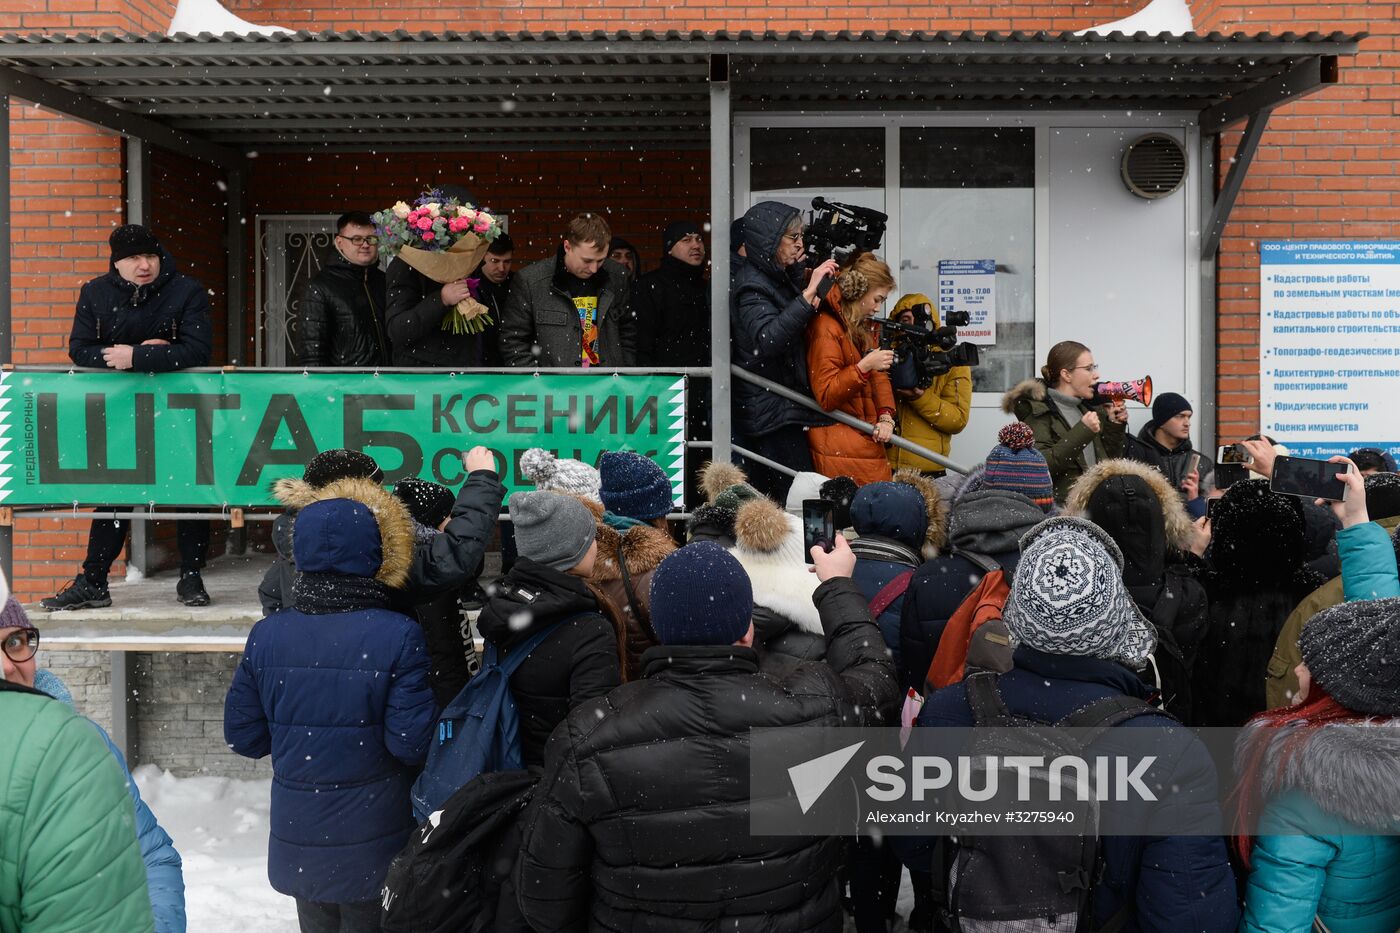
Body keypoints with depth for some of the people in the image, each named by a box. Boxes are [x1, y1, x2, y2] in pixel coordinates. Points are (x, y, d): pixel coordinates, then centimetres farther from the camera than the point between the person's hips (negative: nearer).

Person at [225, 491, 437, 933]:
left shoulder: (265, 635, -8)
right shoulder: (399, 636, -20)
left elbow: (243, 736, 0)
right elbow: (412, 742, -21)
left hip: (298, 840, 3)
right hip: (374, 846, -3)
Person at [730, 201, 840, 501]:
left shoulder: (778, 276, 16)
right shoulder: (752, 285, -13)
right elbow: (767, 339, -30)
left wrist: (798, 273, 16)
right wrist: (808, 294, -32)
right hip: (770, 410, -9)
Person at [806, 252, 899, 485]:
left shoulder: (862, 328, 18)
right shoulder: (826, 327, -12)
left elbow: (879, 377, 15)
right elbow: (825, 396, -16)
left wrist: (886, 416, -2)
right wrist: (864, 366, -24)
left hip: (868, 439, 9)